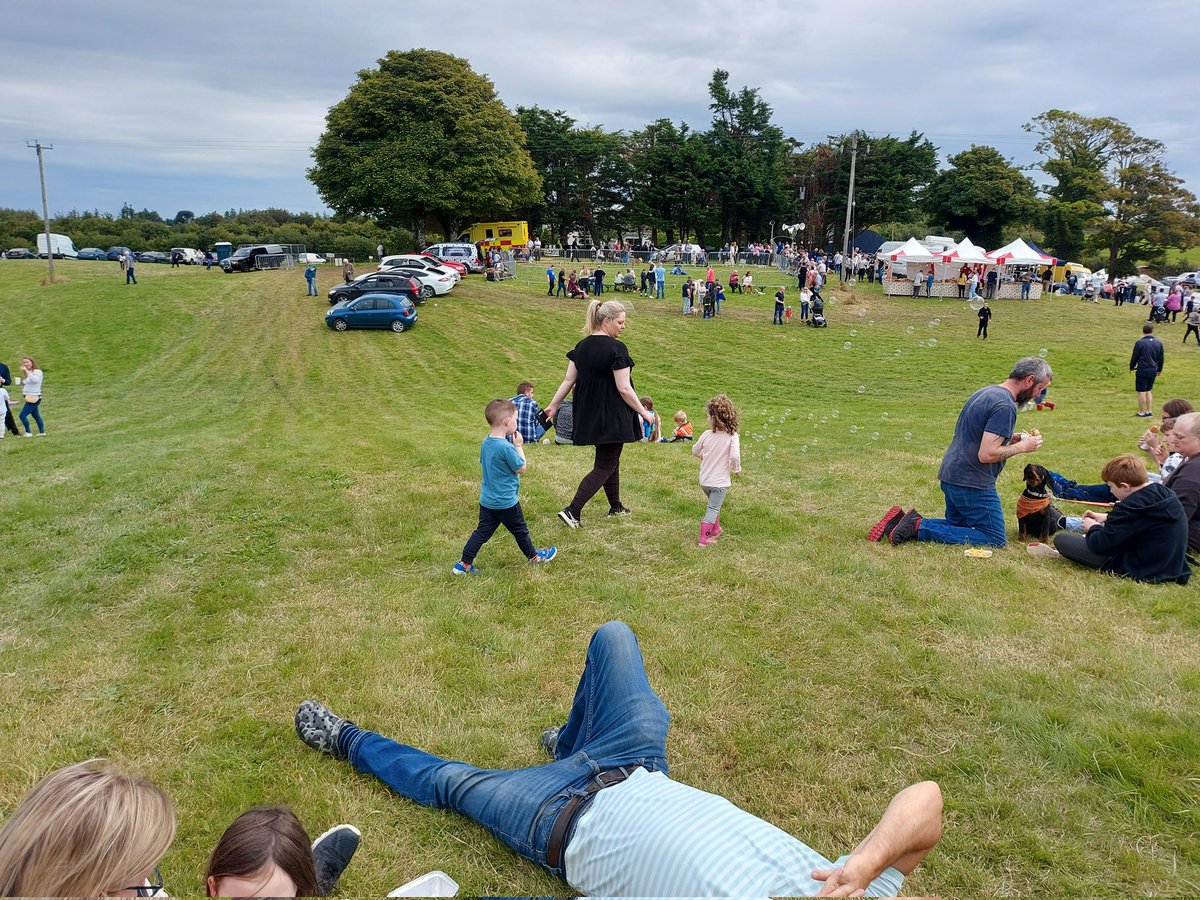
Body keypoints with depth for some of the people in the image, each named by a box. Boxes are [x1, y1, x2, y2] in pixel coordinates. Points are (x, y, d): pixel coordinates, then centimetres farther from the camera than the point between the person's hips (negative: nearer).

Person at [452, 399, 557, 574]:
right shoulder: (506, 448, -27)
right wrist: (519, 446, -7)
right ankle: (534, 556, 34)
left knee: (482, 532, 13)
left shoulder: (485, 443, 0)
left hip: (486, 500, 7)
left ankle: (464, 563, 13)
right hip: (506, 502, -7)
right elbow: (521, 468, -15)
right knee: (520, 530, 14)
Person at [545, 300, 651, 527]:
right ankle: (572, 511, -10)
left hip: (588, 415, 8)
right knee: (604, 466, 0)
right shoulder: (616, 349, -17)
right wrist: (642, 411, -7)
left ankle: (616, 507, 35)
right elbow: (624, 389, -18)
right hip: (612, 417, -8)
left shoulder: (582, 346, 5)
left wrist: (554, 405, 15)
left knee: (610, 459, 23)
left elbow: (569, 379, 6)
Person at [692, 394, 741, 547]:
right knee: (713, 508, 5)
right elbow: (735, 456, -29)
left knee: (714, 504, 26)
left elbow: (695, 451, 9)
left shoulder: (706, 435, -6)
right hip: (720, 481, -4)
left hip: (704, 481, 4)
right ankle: (703, 538, 3)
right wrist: (736, 469, -9)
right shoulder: (732, 436, -17)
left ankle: (715, 530, 39)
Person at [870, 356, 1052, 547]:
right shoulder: (1005, 406, -18)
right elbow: (986, 455, -23)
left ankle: (902, 521, 5)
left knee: (957, 527, 23)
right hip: (972, 483, -10)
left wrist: (1013, 438, 14)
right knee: (995, 540, -1)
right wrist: (1021, 447, -8)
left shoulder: (986, 392, 12)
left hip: (950, 475, 10)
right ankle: (921, 528, -11)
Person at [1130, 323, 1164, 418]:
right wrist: (1159, 370, 25)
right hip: (1153, 370, 6)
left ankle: (1141, 413, 5)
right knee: (1148, 391, 18)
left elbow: (1135, 357, -7)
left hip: (1142, 370, -6)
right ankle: (1148, 412, 20)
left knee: (1141, 392, 0)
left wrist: (1131, 367, 10)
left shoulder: (1139, 343, -13)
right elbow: (1161, 358, 12)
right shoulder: (1159, 343, 4)